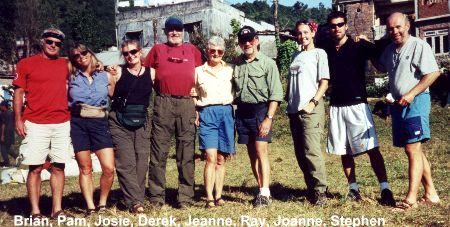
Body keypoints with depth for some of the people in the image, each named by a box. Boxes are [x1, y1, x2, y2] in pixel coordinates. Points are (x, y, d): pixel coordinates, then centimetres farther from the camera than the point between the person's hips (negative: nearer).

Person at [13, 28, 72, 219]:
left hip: (62, 124, 3)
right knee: (35, 167, -1)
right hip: (35, 124, -3)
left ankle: (57, 210, 11)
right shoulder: (26, 64, 3)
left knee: (58, 166, 5)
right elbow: (18, 92, 1)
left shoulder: (65, 65, 12)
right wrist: (18, 120, -6)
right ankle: (35, 212, 4)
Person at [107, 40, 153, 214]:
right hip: (120, 122, -2)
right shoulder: (118, 71, 1)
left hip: (142, 122, 2)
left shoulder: (150, 73, 6)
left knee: (142, 162, 1)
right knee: (126, 163, -7)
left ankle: (138, 198, 11)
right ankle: (134, 201, -7)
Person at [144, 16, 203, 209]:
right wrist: (158, 87, 6)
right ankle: (156, 196, 6)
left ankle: (185, 197, 7)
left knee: (186, 152, 2)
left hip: (187, 104, 1)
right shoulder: (157, 49, 15)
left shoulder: (192, 50, 16)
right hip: (163, 104, -1)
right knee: (159, 151, -1)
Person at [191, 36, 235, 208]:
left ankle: (219, 196, 12)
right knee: (211, 157, -12)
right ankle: (209, 198, -9)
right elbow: (193, 95, 11)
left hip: (226, 113, 2)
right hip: (207, 113, -2)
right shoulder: (199, 71, 9)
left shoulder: (230, 70, 12)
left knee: (221, 159, 4)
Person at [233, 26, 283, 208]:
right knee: (252, 153, 8)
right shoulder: (237, 64, 9)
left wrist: (268, 118, -16)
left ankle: (265, 194, -9)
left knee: (261, 151, -11)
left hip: (260, 110, -5)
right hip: (243, 111, 5)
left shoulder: (267, 63, -3)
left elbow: (275, 94, -8)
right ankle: (262, 190, 17)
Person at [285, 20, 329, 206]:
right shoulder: (296, 55, 19)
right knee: (300, 153, 8)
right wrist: (288, 101, 10)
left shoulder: (319, 53, 2)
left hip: (311, 110, -7)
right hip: (294, 110, 7)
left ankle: (320, 191, -8)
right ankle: (311, 188, 17)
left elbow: (324, 82, -5)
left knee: (311, 151, -14)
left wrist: (313, 102, -14)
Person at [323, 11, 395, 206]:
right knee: (344, 151, 9)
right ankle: (353, 189, 19)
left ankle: (385, 190, -5)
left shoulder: (359, 45, -1)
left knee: (371, 148, -9)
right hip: (336, 107, 5)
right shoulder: (326, 50, 10)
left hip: (357, 104, -4)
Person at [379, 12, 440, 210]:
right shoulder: (390, 49, 16)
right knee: (414, 150, 11)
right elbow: (381, 66, 34)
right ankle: (430, 193, 19)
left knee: (413, 149, -12)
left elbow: (433, 73, -14)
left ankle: (411, 197, -11)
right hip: (398, 104, 8)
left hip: (415, 102, -8)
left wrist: (411, 94, -19)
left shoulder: (419, 46, -7)